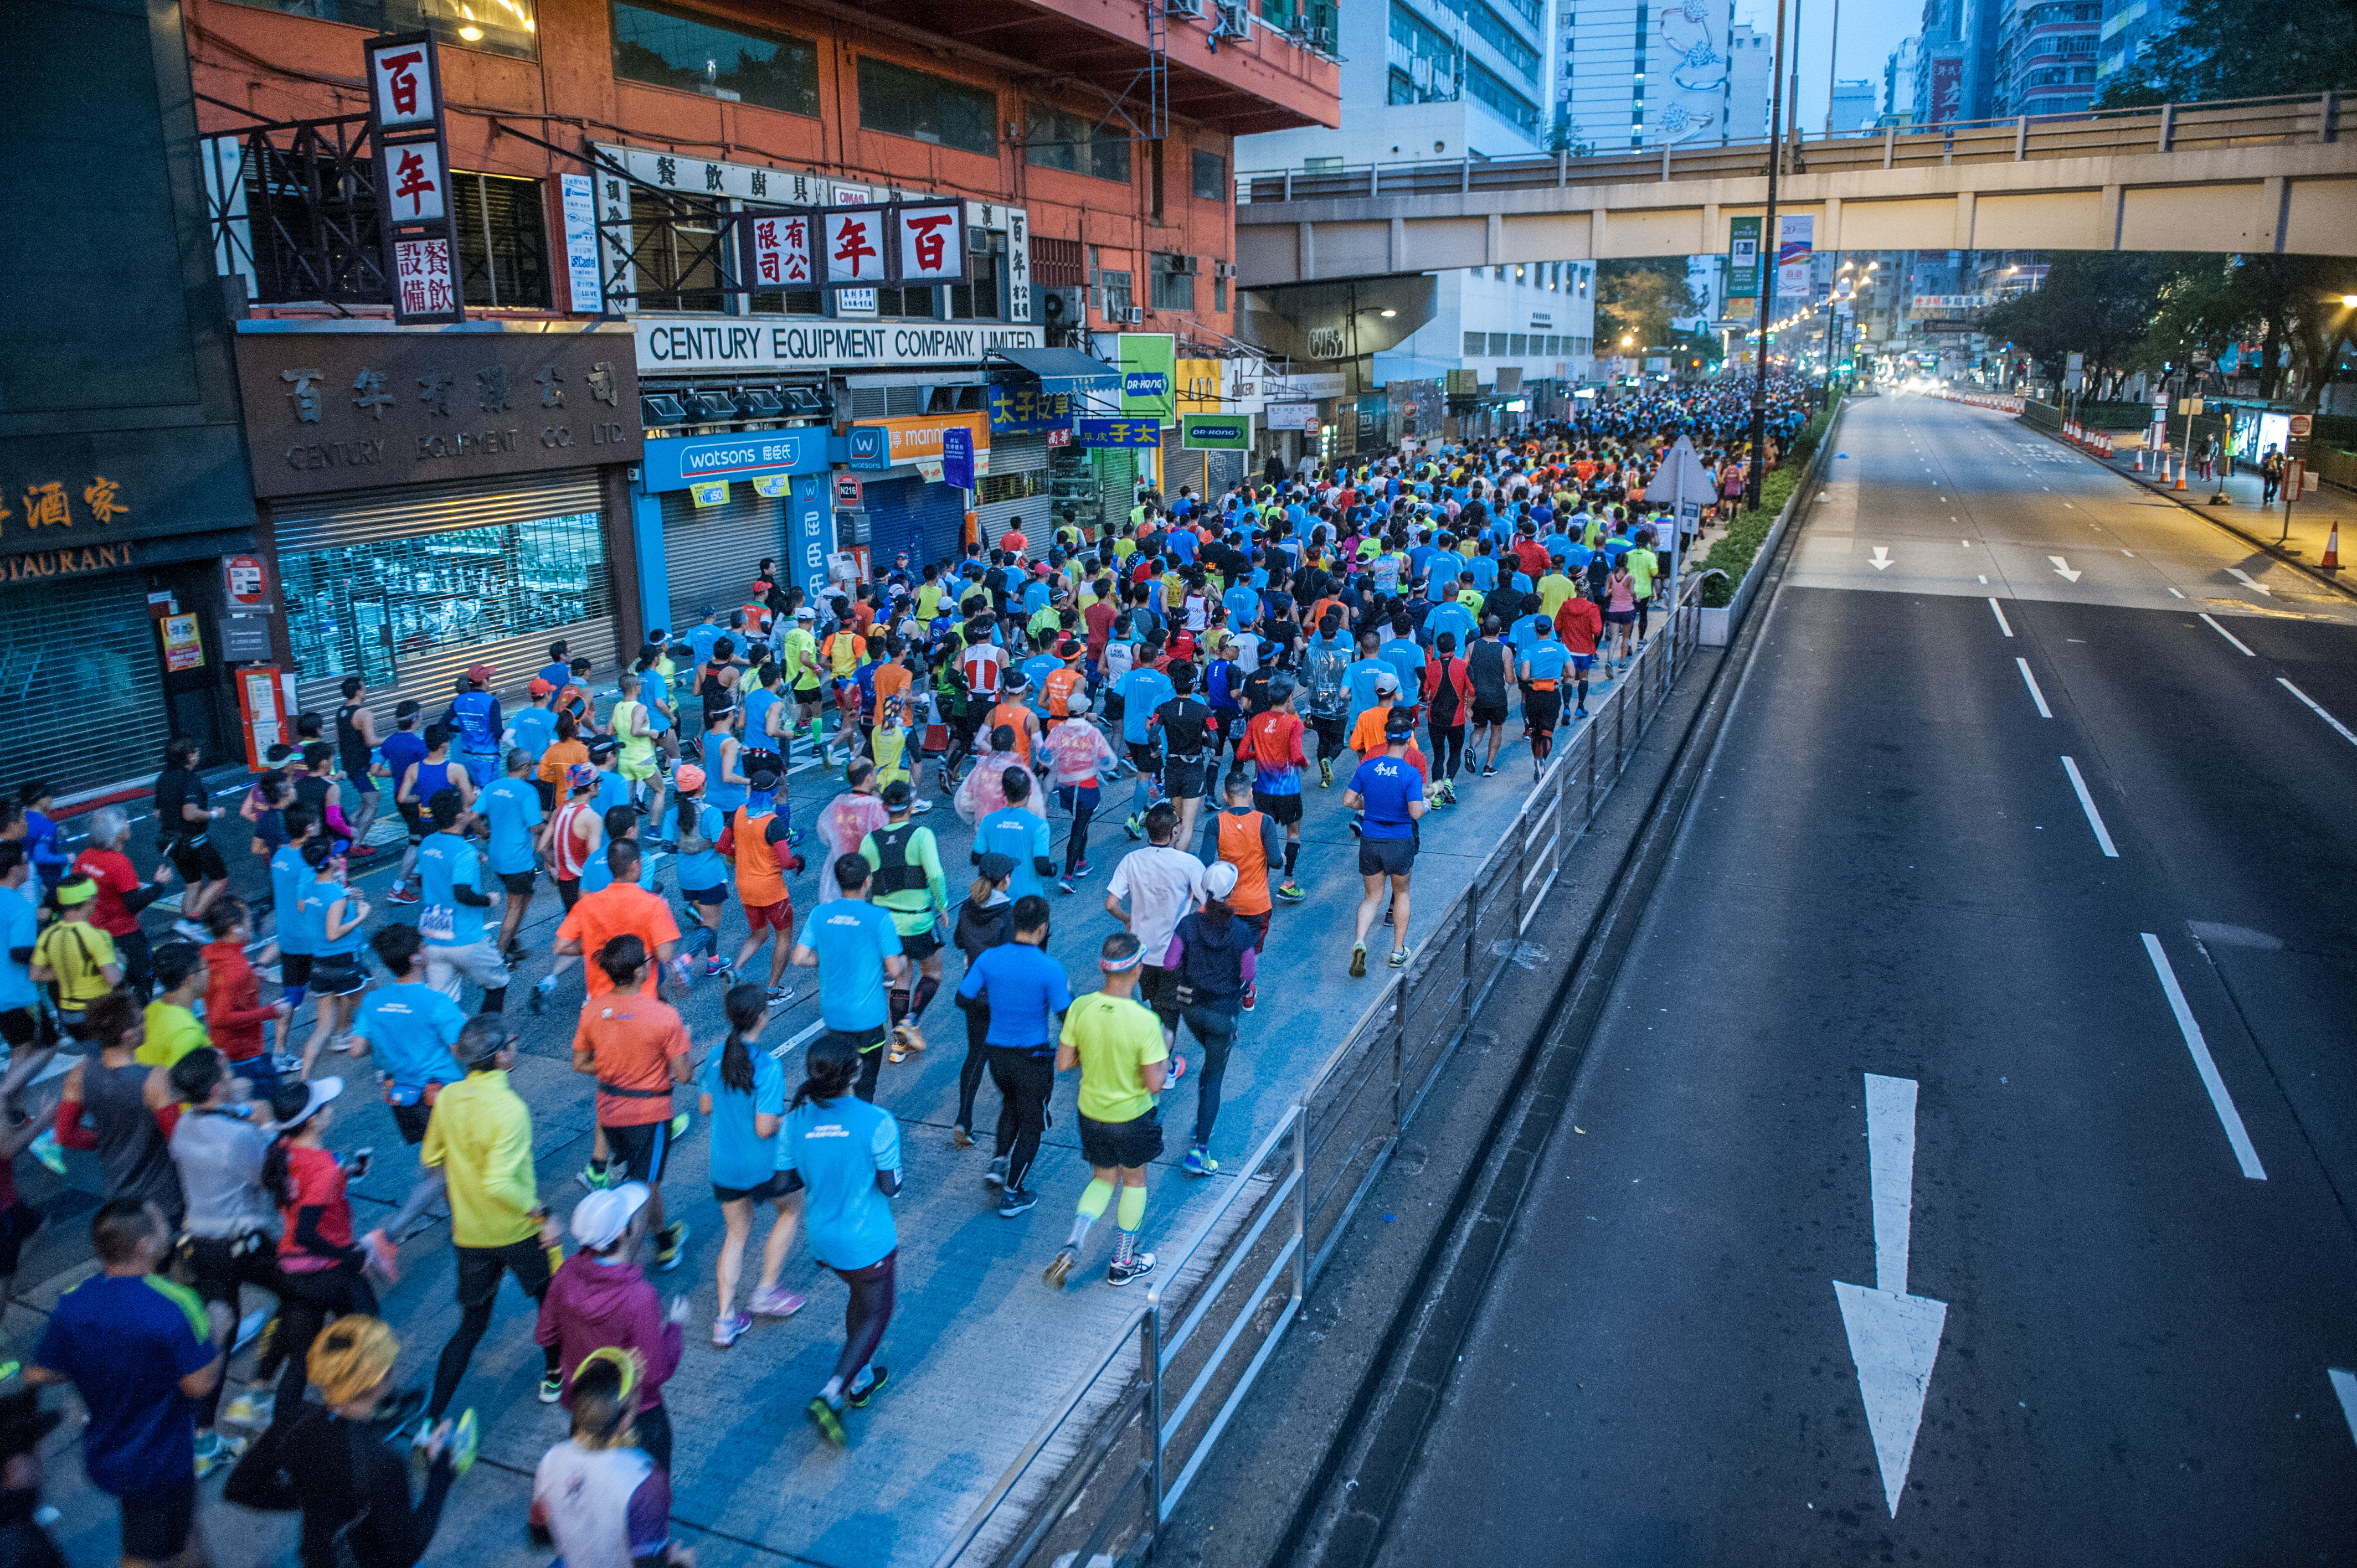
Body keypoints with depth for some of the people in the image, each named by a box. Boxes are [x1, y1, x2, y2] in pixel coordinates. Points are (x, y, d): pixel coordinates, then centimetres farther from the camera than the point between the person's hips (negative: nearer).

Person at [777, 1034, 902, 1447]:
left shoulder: (794, 1122, -13)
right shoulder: (877, 1123, -26)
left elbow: (789, 1183, -3)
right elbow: (891, 1186, -18)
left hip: (822, 1238, 5)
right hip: (868, 1241, -5)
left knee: (860, 1296, 29)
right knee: (876, 1314, 15)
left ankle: (861, 1380, 43)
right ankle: (830, 1396, 2)